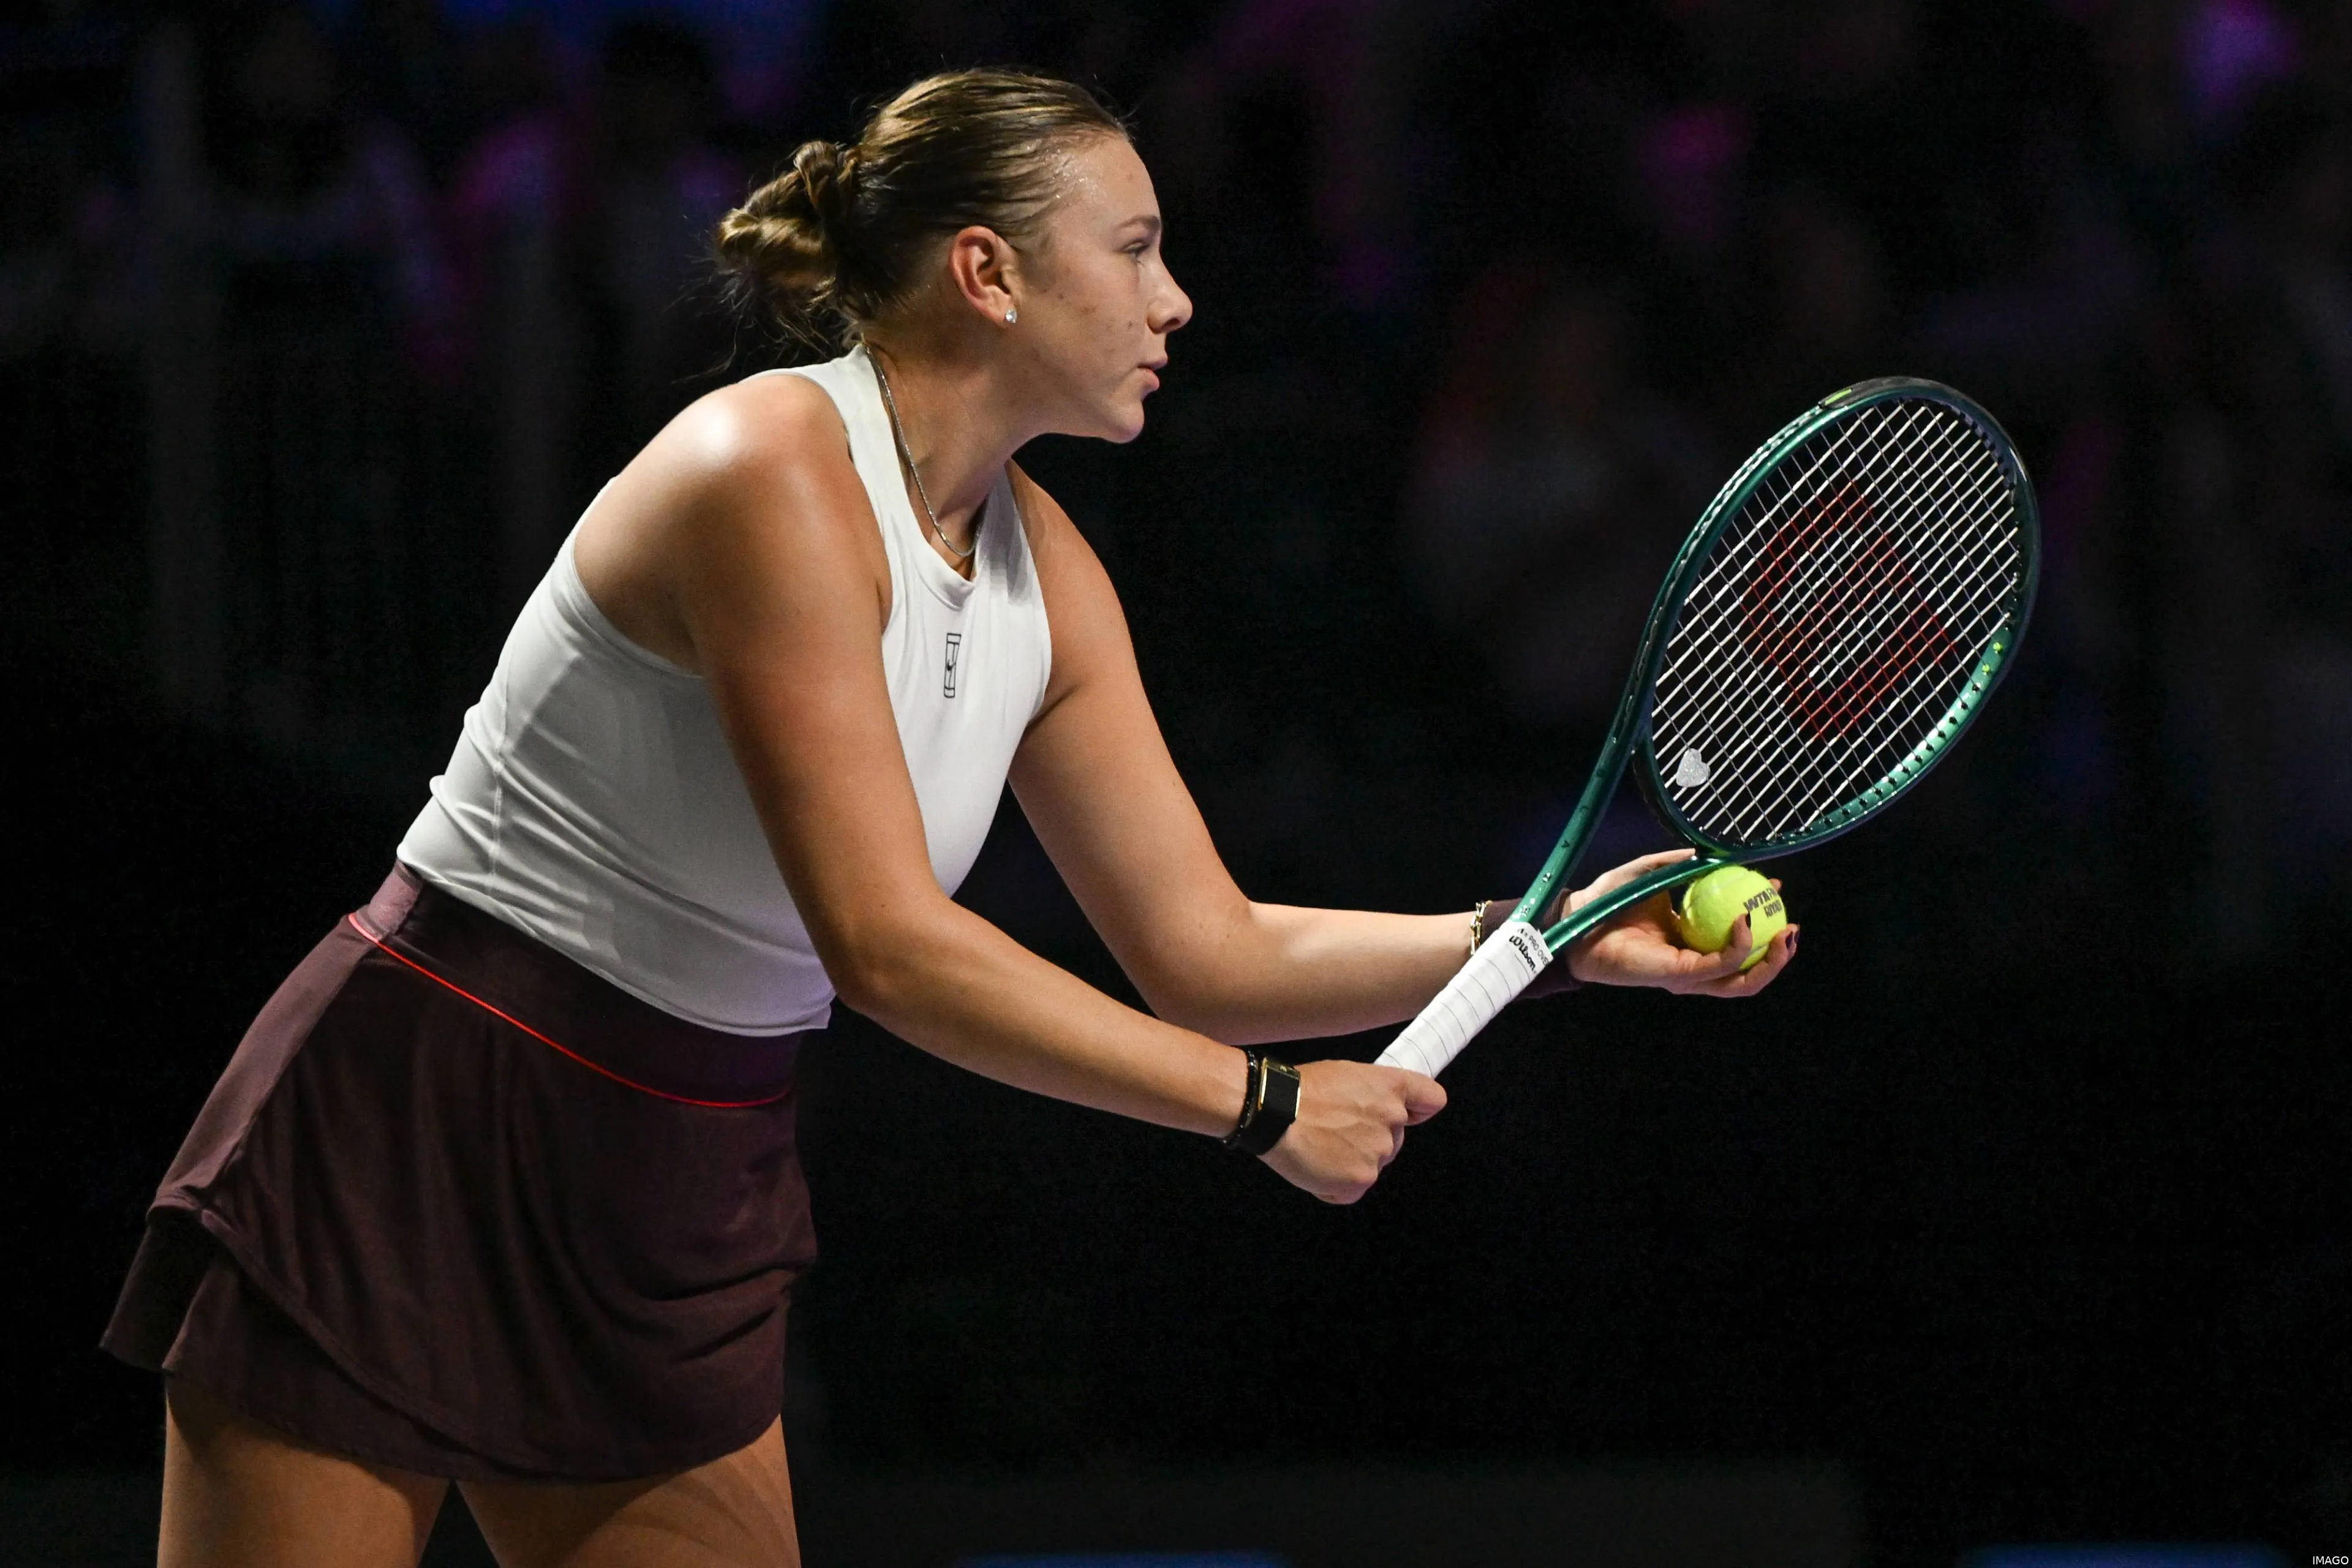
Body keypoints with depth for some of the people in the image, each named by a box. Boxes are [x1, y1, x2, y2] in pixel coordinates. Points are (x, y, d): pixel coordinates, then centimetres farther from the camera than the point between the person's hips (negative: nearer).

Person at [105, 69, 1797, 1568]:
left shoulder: (1043, 573, 6)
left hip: (674, 1228, 8)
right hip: (405, 1146, -8)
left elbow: (1208, 953, 11)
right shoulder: (771, 472, -20)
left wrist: (1562, 934, 0)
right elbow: (889, 947, -24)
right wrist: (1263, 1103, -18)